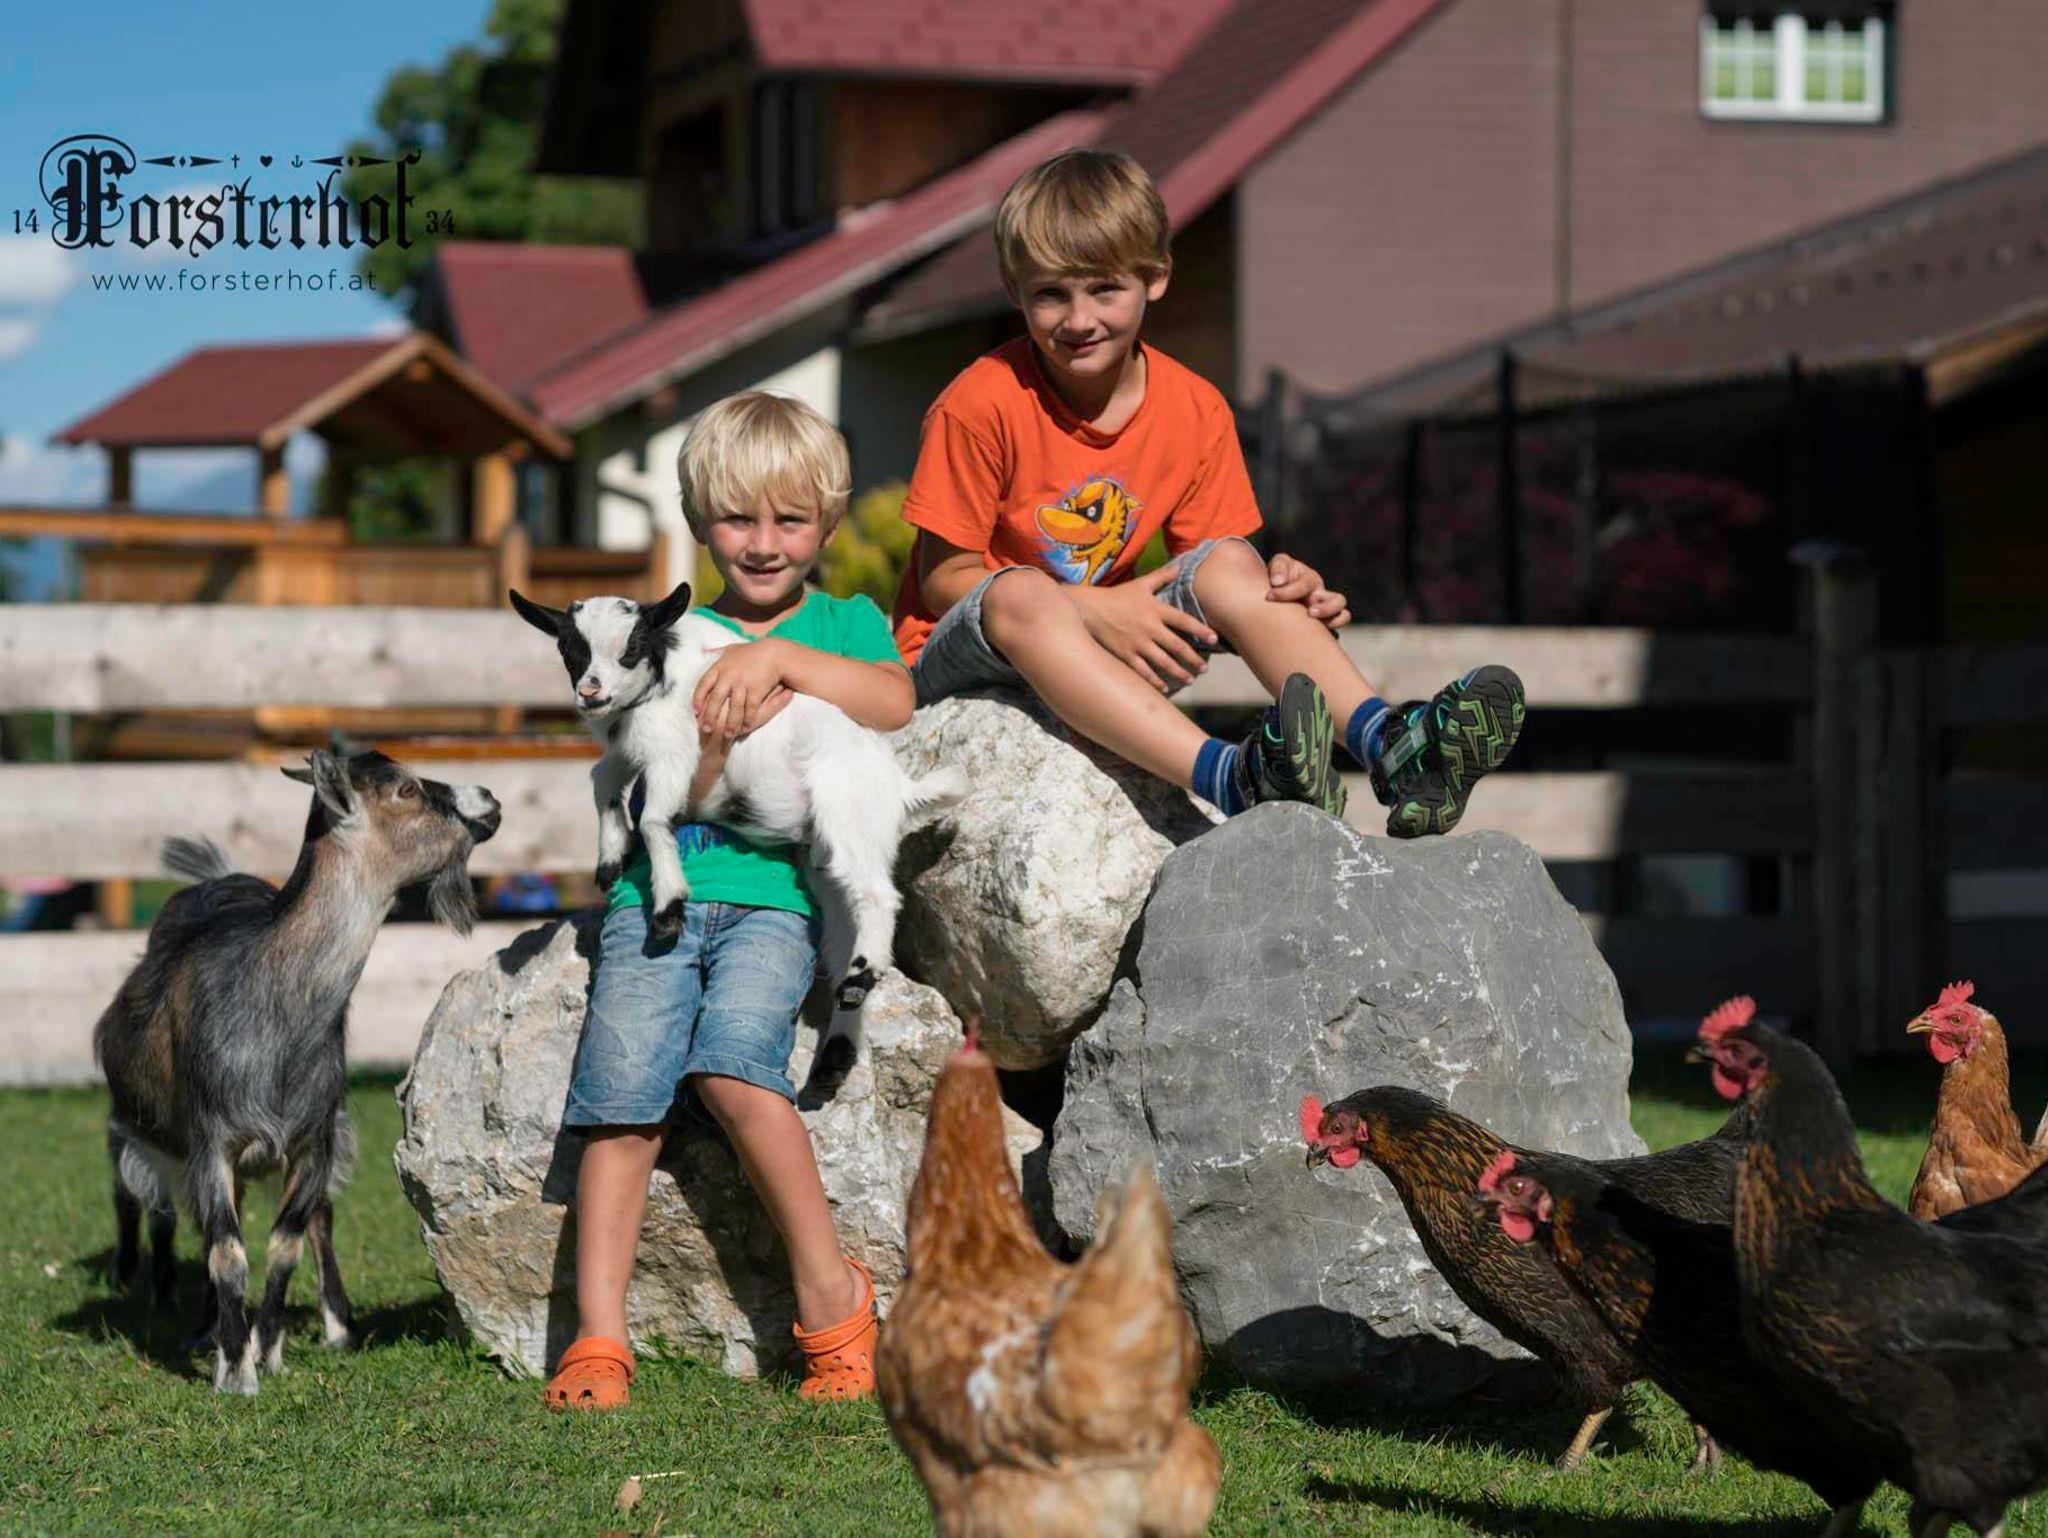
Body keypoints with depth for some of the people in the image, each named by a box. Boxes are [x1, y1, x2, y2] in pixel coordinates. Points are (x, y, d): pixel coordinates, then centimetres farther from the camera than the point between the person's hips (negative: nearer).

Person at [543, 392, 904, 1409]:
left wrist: (778, 655, -11)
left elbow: (893, 703, -6)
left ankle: (832, 1295, -16)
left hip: (779, 893, -2)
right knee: (622, 1087, -17)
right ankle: (597, 1339, -15)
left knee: (732, 1060, -28)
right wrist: (726, 732, -11)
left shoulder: (844, 622, 17)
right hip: (656, 891, 2)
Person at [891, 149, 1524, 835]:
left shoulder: (1196, 411, -1)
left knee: (1228, 563, -17)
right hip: (962, 663, -4)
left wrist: (1284, 593, -20)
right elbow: (943, 577, -14)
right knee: (1021, 594, -36)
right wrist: (1094, 610, -26)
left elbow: (1202, 558, 4)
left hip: (1100, 656, 5)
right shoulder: (982, 406, -16)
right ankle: (1228, 775, -54)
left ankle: (1382, 739, -36)